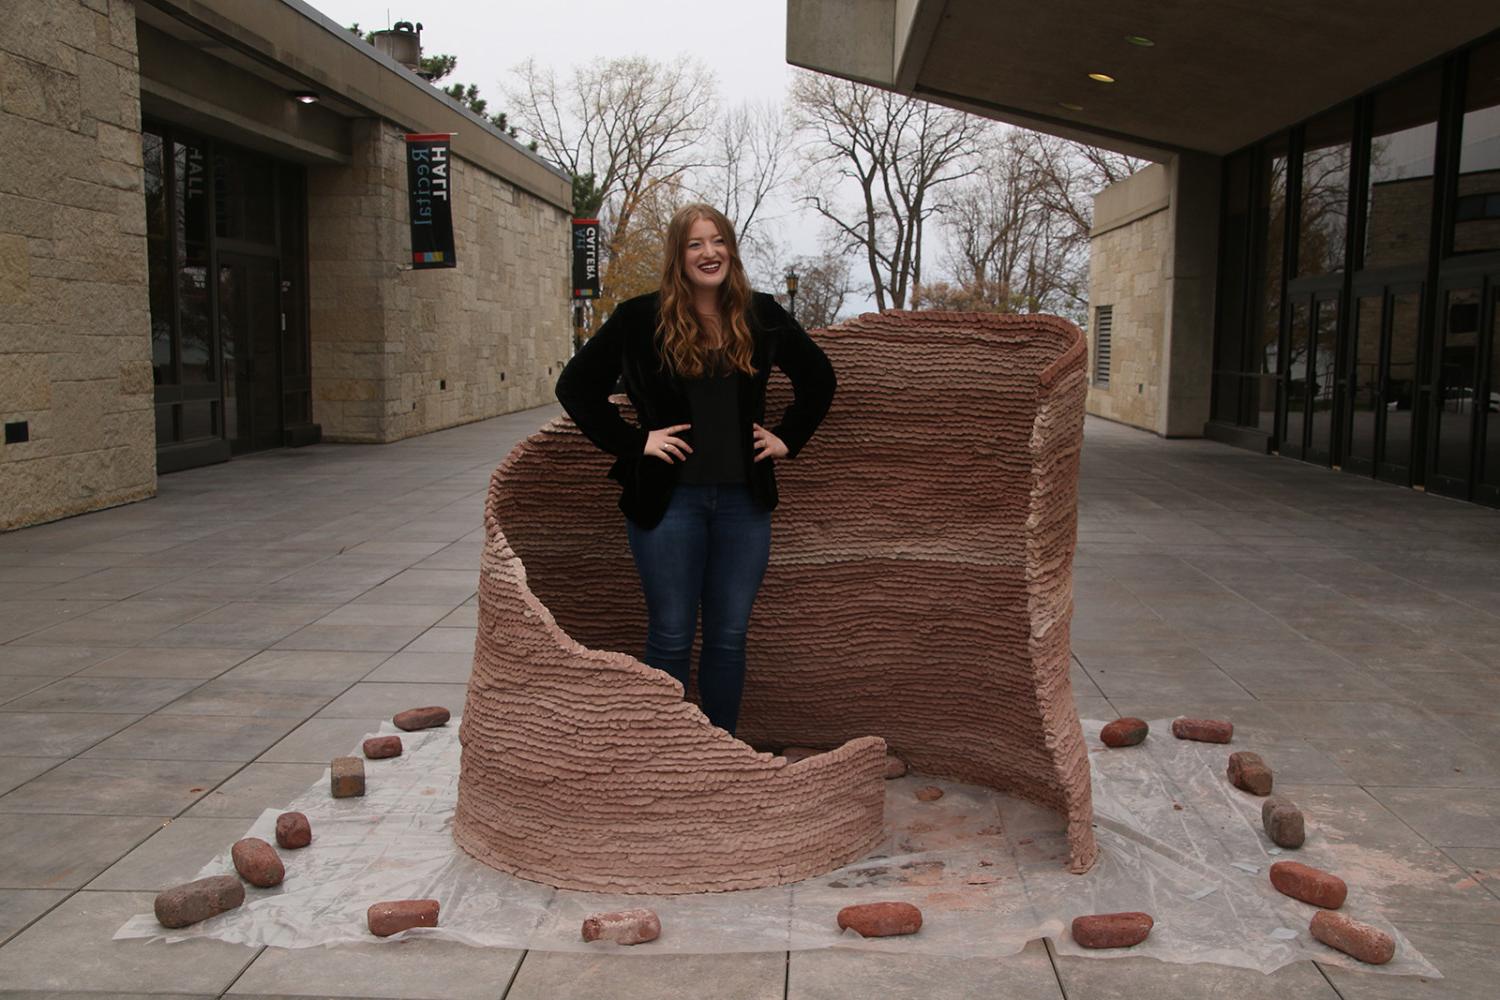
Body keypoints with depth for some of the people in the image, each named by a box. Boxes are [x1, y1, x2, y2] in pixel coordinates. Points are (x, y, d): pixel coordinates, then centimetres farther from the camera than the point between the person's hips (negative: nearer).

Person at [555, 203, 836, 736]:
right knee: (671, 637, 4)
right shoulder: (640, 318, -4)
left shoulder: (761, 315, 5)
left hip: (742, 501, 3)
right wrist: (633, 441, -7)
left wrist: (788, 438, 8)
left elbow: (819, 377, 19)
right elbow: (576, 386, 0)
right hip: (669, 499, -3)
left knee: (729, 636, 10)